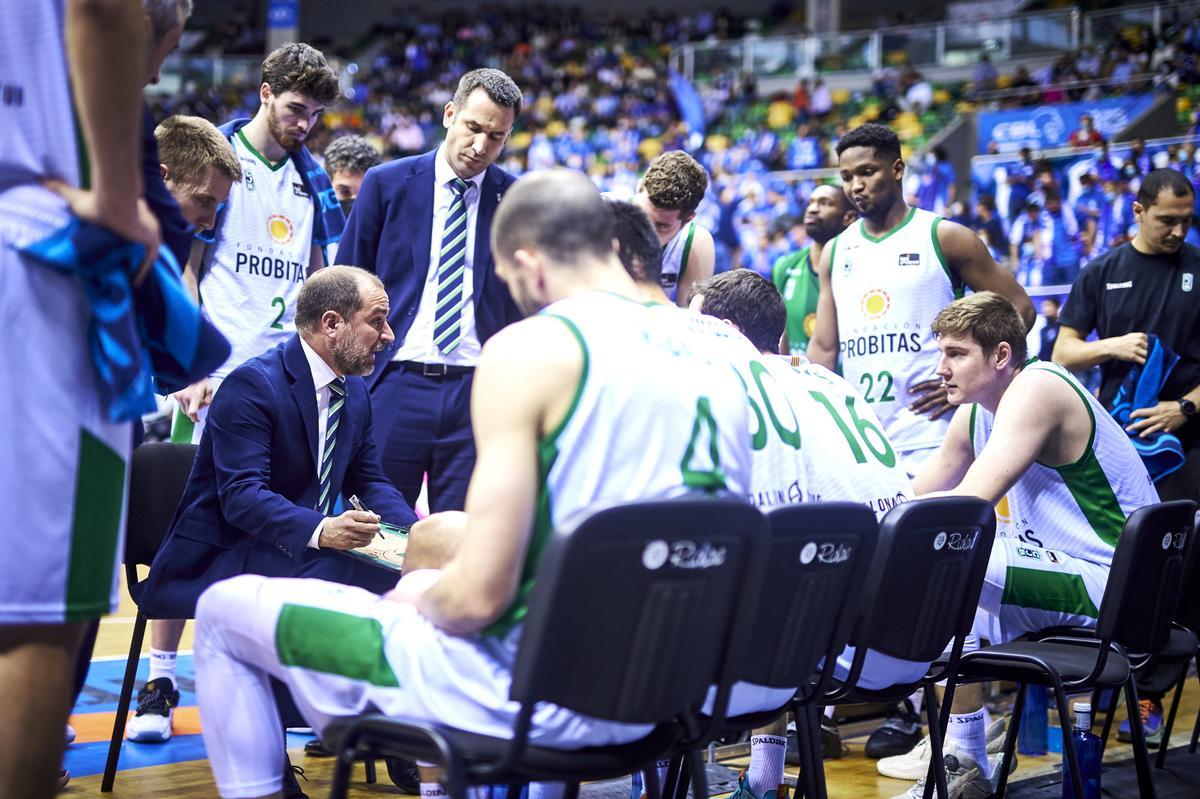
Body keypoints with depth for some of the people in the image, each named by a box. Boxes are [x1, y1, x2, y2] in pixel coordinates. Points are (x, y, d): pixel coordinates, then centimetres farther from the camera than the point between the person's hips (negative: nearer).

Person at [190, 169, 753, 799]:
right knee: (428, 590, 38)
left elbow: (481, 594, -20)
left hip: (529, 691, -7)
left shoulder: (530, 349, -15)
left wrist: (420, 597, 3)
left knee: (224, 611, 11)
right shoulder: (714, 365, 4)